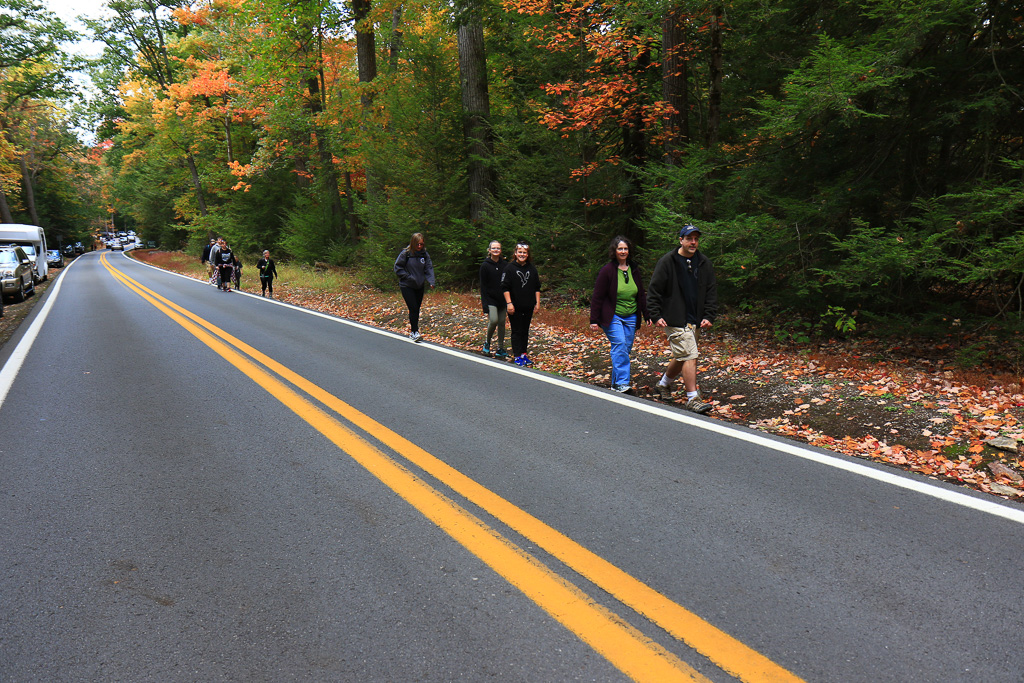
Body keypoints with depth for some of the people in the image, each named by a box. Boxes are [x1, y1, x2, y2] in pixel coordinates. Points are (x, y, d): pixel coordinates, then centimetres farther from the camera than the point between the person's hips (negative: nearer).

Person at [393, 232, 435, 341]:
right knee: (413, 308, -11)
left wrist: (431, 281, -17)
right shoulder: (405, 253, -10)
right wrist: (408, 277, -15)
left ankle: (413, 331, 22)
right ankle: (414, 332, -4)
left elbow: (429, 269, -1)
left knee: (417, 309, 10)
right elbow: (398, 268, -6)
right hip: (407, 286, -4)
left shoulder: (425, 255, 1)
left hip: (420, 287, 4)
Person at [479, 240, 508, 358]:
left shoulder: (505, 265, 5)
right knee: (493, 320, -19)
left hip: (502, 299, 3)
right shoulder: (485, 266, -3)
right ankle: (487, 342, 7)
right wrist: (485, 306, -11)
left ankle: (500, 349, 15)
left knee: (502, 322, 4)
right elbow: (483, 286, -5)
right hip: (490, 299, -3)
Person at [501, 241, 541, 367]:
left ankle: (523, 354, 18)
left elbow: (537, 288, 13)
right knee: (516, 331, -1)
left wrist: (537, 303, 7)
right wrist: (509, 303, -14)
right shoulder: (510, 268, -4)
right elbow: (505, 288, -7)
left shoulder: (532, 269, 9)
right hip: (515, 307, -4)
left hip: (528, 307, 4)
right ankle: (517, 356, 4)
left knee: (525, 331, 10)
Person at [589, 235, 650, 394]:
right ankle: (621, 383, -19)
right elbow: (597, 297, -6)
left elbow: (641, 295, 19)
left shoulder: (634, 270, 10)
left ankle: (616, 383, 14)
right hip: (612, 317, -5)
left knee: (626, 348, 4)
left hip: (631, 317, 6)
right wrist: (594, 320, -9)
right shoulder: (607, 271, -6)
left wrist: (647, 315, 16)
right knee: (619, 345, -20)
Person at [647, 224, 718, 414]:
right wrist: (656, 315, -10)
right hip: (675, 320, -6)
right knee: (689, 356, -12)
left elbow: (711, 291, 12)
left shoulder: (704, 263, 7)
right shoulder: (667, 262, -7)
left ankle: (664, 383, 40)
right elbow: (653, 290, -5)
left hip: (694, 320, 6)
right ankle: (692, 399, -5)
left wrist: (709, 316, 2)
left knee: (681, 357, 16)